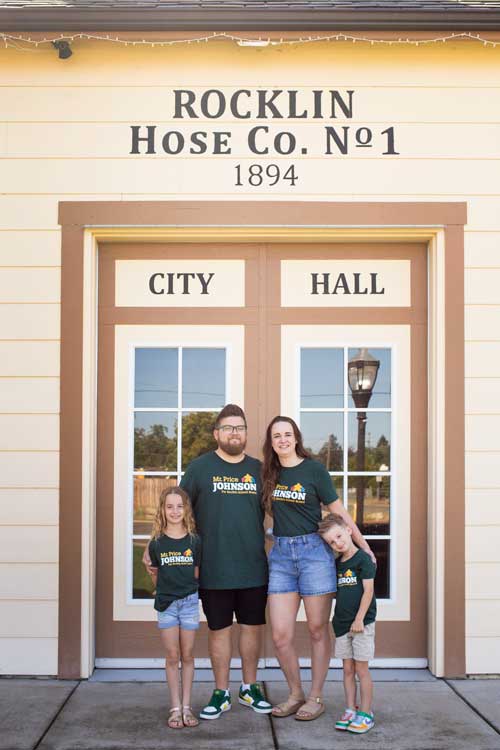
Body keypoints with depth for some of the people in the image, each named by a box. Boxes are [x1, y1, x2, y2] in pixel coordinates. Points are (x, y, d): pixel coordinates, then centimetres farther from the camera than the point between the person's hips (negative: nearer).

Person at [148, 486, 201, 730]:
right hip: (166, 603, 0)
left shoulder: (194, 541, -2)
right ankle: (175, 708, 11)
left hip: (189, 601, 0)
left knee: (187, 655, 6)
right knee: (172, 656, 4)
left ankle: (187, 707, 14)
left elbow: (196, 572, 5)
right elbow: (156, 575, 9)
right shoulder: (156, 543, -2)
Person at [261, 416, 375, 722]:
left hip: (314, 550, -4)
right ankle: (296, 694, 21)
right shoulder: (270, 472, 8)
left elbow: (338, 510, -1)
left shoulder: (314, 469, -4)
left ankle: (316, 697, 19)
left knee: (318, 630, 5)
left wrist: (363, 545, 0)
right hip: (281, 553, 4)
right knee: (280, 635, 2)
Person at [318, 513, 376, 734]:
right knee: (347, 669, 9)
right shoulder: (337, 564, 9)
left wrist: (359, 619, -16)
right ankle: (350, 711, 17)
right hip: (342, 623, 6)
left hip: (362, 623, -6)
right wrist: (339, 619, 11)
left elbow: (368, 590, -13)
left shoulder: (363, 559, -10)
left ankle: (366, 713, 8)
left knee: (361, 669, -1)